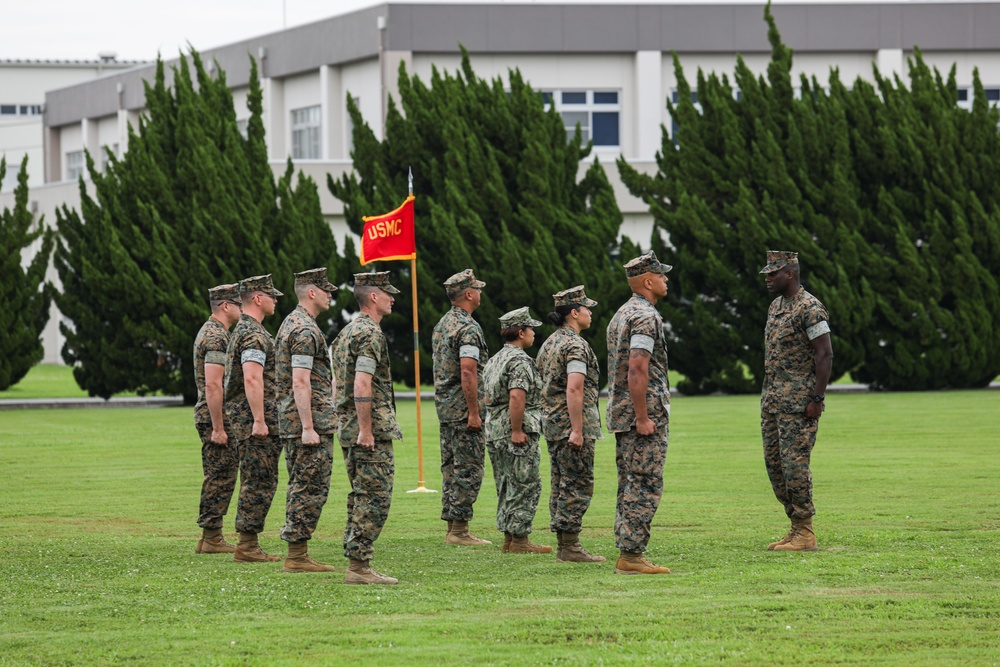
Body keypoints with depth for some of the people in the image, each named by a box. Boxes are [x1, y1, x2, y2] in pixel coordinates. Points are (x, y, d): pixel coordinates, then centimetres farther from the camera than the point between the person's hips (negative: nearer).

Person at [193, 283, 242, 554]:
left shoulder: (208, 331, 17)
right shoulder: (217, 337, -17)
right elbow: (213, 385, -24)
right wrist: (218, 428, -23)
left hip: (212, 417, 10)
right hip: (216, 418, -10)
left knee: (219, 478, 12)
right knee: (220, 478, -7)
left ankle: (211, 537, 15)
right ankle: (211, 538, -6)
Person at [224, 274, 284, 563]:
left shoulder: (242, 330, 19)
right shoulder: (255, 334, -15)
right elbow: (252, 379, -24)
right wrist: (259, 420, -25)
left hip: (246, 418, 10)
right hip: (257, 418, -10)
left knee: (254, 483, 12)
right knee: (260, 483, -9)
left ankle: (248, 545, 13)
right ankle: (247, 546, -9)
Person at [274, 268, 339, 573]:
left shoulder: (290, 324, 17)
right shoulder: (306, 331, -16)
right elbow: (300, 382, -22)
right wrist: (308, 427, -23)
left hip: (292, 422, 10)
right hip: (312, 423, -10)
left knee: (301, 488, 12)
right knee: (311, 488, -8)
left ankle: (297, 555, 14)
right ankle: (296, 555, -8)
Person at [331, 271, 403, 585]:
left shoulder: (346, 332, 17)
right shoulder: (370, 334, -15)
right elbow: (362, 386, -23)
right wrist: (365, 430, -22)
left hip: (348, 427, 10)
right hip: (373, 431, -10)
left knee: (361, 497, 14)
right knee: (374, 499, -9)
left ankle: (356, 564, 15)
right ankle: (359, 567, -11)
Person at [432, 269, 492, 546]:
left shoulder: (442, 324, 15)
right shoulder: (468, 328, -15)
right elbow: (468, 372, -23)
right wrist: (474, 412, -21)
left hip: (445, 407, 9)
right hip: (463, 409, -9)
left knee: (452, 467, 11)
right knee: (468, 469, -7)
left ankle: (453, 528, 13)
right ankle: (459, 530, -8)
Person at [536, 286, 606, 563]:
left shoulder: (549, 344, 16)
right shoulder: (576, 345, -14)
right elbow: (574, 389, -22)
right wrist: (577, 430, -23)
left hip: (552, 424, 10)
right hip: (572, 423, -10)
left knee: (561, 486, 11)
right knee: (577, 486, -7)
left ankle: (564, 545, 13)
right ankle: (570, 547, -8)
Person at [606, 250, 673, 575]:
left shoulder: (621, 314, 17)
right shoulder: (646, 316, -14)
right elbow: (637, 369, -22)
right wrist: (642, 417, -21)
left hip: (622, 415, 10)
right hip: (645, 415, -10)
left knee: (630, 487, 11)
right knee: (644, 488, -9)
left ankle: (628, 553, 12)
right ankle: (631, 556, -11)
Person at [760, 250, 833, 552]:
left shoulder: (810, 308, -12)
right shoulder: (775, 307, 16)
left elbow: (825, 354, -16)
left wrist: (817, 399, -20)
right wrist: (767, 396, 18)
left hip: (799, 400, -10)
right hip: (772, 399, 10)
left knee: (794, 462, -10)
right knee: (774, 462, 8)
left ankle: (805, 534, -6)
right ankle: (796, 528, 14)